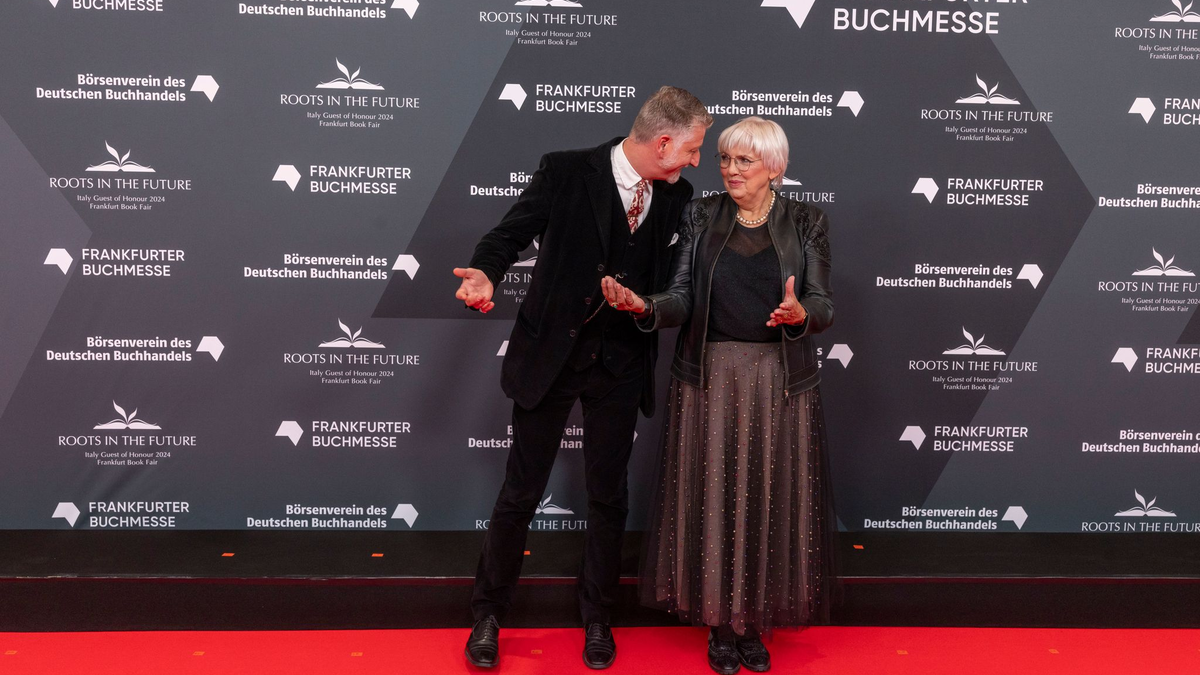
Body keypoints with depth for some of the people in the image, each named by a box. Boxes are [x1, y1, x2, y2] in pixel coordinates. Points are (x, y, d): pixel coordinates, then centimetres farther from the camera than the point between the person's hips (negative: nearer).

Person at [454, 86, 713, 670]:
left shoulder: (676, 197, 0)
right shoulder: (565, 172, -11)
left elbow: (677, 277, 4)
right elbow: (511, 233, -13)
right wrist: (485, 275, -31)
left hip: (620, 364, 3)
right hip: (549, 356, -3)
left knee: (608, 495, 12)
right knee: (522, 490, 7)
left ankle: (596, 615, 32)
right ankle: (488, 612, 27)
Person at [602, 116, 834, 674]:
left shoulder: (806, 223, 3)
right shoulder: (700, 216, 4)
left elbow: (823, 306, -4)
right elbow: (683, 300, -3)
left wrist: (800, 314, -26)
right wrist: (643, 306, -23)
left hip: (780, 382, 0)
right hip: (708, 378, 0)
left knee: (768, 502, 6)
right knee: (711, 500, 5)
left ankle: (754, 622, 23)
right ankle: (719, 622, 21)